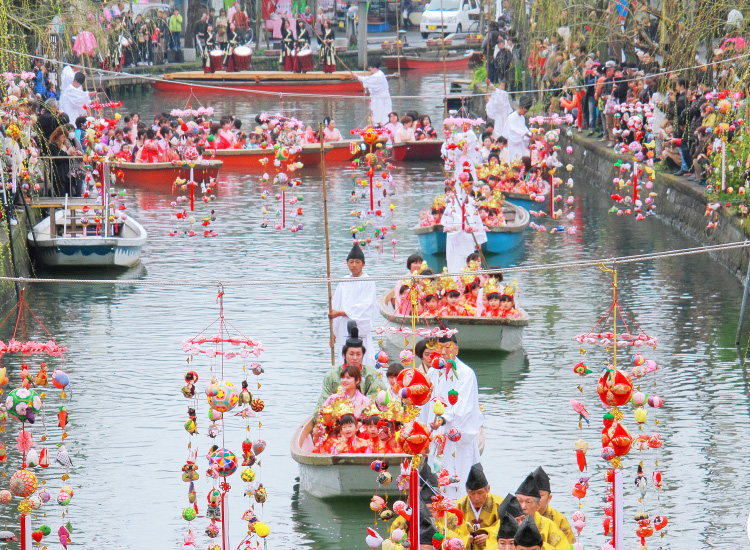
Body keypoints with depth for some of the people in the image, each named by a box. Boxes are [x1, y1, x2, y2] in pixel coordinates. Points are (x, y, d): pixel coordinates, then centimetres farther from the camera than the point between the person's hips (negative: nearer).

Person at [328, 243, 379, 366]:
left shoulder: (368, 282, -4)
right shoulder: (344, 282, 13)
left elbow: (364, 307, -11)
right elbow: (336, 305, 16)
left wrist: (340, 313, -12)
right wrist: (333, 333, 13)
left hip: (361, 329, -5)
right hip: (344, 331, 5)